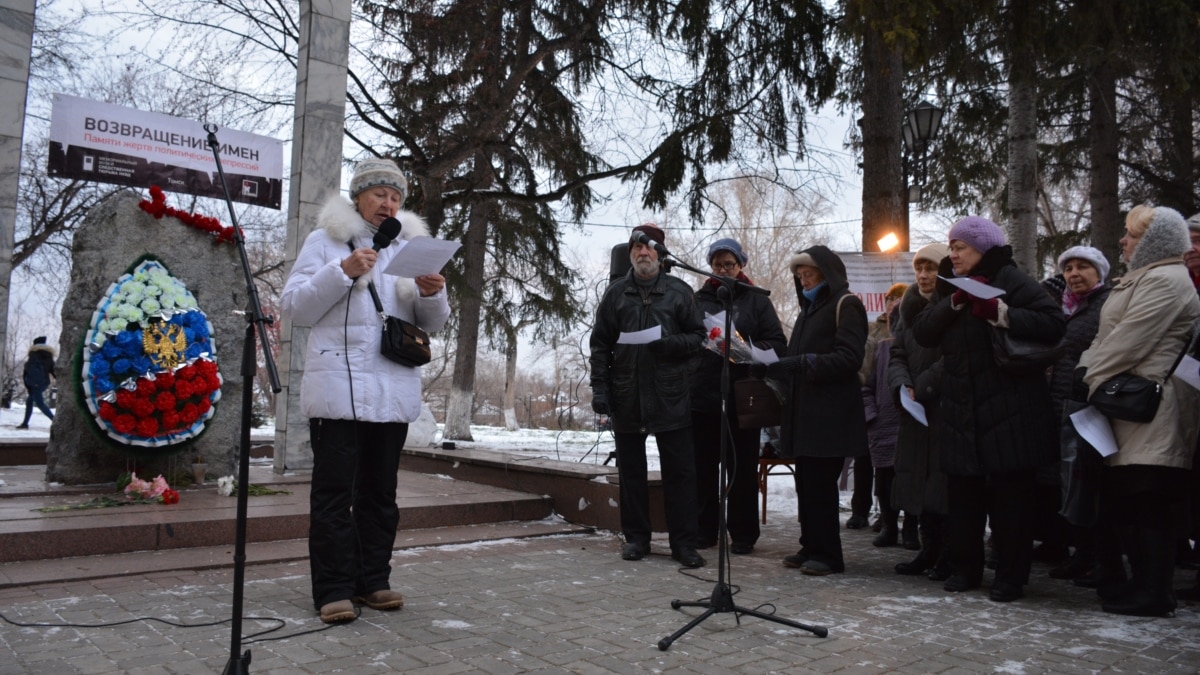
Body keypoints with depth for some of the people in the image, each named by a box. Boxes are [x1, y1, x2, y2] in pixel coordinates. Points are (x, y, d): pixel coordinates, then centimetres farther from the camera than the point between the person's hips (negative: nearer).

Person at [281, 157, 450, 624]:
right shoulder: (326, 240, 7)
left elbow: (433, 324, 13)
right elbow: (295, 306, -2)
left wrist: (432, 294, -9)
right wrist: (343, 271, -14)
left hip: (394, 390, 4)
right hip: (338, 388, -3)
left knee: (380, 491, 10)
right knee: (334, 490, -1)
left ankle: (372, 580, 20)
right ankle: (333, 589, 6)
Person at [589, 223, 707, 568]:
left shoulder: (679, 291, 6)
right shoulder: (615, 293, 9)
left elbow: (698, 335, 6)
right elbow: (600, 344, 7)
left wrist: (673, 344, -15)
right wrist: (600, 388, -2)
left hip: (671, 396, -1)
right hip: (626, 397, 2)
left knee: (679, 470, 0)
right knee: (631, 469, 9)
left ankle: (683, 542, 9)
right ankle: (636, 538, 20)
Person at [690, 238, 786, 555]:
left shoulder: (757, 300, 6)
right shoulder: (698, 299, 10)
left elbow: (778, 344, 0)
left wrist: (748, 350, -16)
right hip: (702, 395, 2)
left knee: (742, 468, 5)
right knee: (704, 467, 8)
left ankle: (743, 534, 15)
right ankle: (705, 529, 19)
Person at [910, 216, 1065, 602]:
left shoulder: (1012, 281, -3)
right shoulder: (949, 287, 15)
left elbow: (1054, 324, -16)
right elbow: (922, 334, 2)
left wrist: (1001, 313, -25)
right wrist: (955, 301, -10)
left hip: (1009, 414, -5)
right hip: (960, 415, 6)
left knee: (1010, 496, 2)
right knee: (962, 494, 10)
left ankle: (1011, 577, 13)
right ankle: (964, 568, 22)